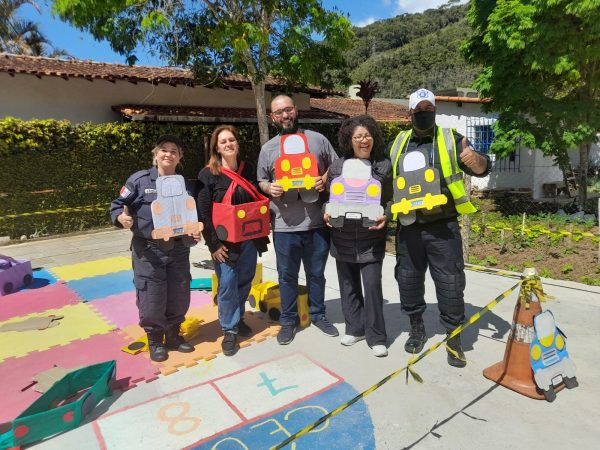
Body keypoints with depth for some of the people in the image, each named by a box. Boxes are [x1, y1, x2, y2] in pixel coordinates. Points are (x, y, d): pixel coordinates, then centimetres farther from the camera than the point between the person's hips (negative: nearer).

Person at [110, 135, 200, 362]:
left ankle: (173, 335, 32)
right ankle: (155, 340, 25)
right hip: (148, 251, -3)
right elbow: (118, 205, -1)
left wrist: (195, 232, -4)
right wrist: (122, 218, -22)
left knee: (179, 297, 10)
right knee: (152, 300, 2)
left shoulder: (184, 184, 8)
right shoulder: (139, 180, -4)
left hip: (178, 250, 4)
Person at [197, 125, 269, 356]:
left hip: (249, 239, 4)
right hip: (225, 241, -4)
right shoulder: (208, 175, -6)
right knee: (227, 284, -2)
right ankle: (229, 330, 15)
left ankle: (238, 318, 34)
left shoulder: (250, 170, 6)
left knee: (245, 281, 13)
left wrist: (263, 235, 6)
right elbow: (203, 212, -9)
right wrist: (214, 244, -14)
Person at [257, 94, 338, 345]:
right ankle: (288, 321, 27)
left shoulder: (317, 139, 6)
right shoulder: (268, 148, 8)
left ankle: (318, 315, 33)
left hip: (317, 222, 0)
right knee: (287, 276, 10)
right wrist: (269, 188, -9)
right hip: (284, 225, 0)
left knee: (316, 273, 14)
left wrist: (325, 180, -10)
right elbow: (261, 181, 13)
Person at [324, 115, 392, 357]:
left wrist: (385, 217, -15)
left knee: (372, 284, -4)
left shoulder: (384, 165, -1)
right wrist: (327, 213, -8)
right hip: (343, 237, 3)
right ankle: (354, 328, 31)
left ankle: (376, 337, 12)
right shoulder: (337, 166, 2)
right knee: (348, 284, 13)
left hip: (371, 237, -2)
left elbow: (390, 201, 4)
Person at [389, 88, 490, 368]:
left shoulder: (450, 139, 2)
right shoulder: (398, 144, 11)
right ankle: (416, 329, 30)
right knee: (408, 280, 11)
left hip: (442, 227, -3)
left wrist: (476, 160, -28)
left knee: (450, 283, 0)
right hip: (408, 227, 3)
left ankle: (454, 338, 17)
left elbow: (481, 169, -5)